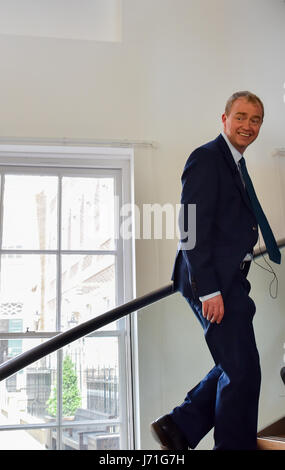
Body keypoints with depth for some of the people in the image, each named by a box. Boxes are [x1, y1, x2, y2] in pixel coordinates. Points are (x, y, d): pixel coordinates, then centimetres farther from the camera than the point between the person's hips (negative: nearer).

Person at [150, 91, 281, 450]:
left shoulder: (236, 165, 19)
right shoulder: (207, 158, -10)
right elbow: (194, 228, -17)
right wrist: (208, 290, -22)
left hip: (228, 281, 10)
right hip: (213, 282, -10)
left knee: (238, 367, 15)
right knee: (242, 370, -4)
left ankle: (178, 427, 21)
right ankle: (235, 444, 11)